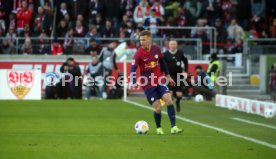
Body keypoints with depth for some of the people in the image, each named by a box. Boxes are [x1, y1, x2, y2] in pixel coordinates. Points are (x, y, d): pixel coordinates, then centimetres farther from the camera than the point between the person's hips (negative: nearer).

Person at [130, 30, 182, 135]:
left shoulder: (156, 49, 0)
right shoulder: (138, 54, -13)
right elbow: (133, 69, -18)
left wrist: (168, 76, 20)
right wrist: (134, 83, -33)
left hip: (160, 81, 3)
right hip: (148, 85, -3)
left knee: (169, 100, -15)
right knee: (158, 108, -7)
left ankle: (173, 127, -10)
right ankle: (158, 128, 20)